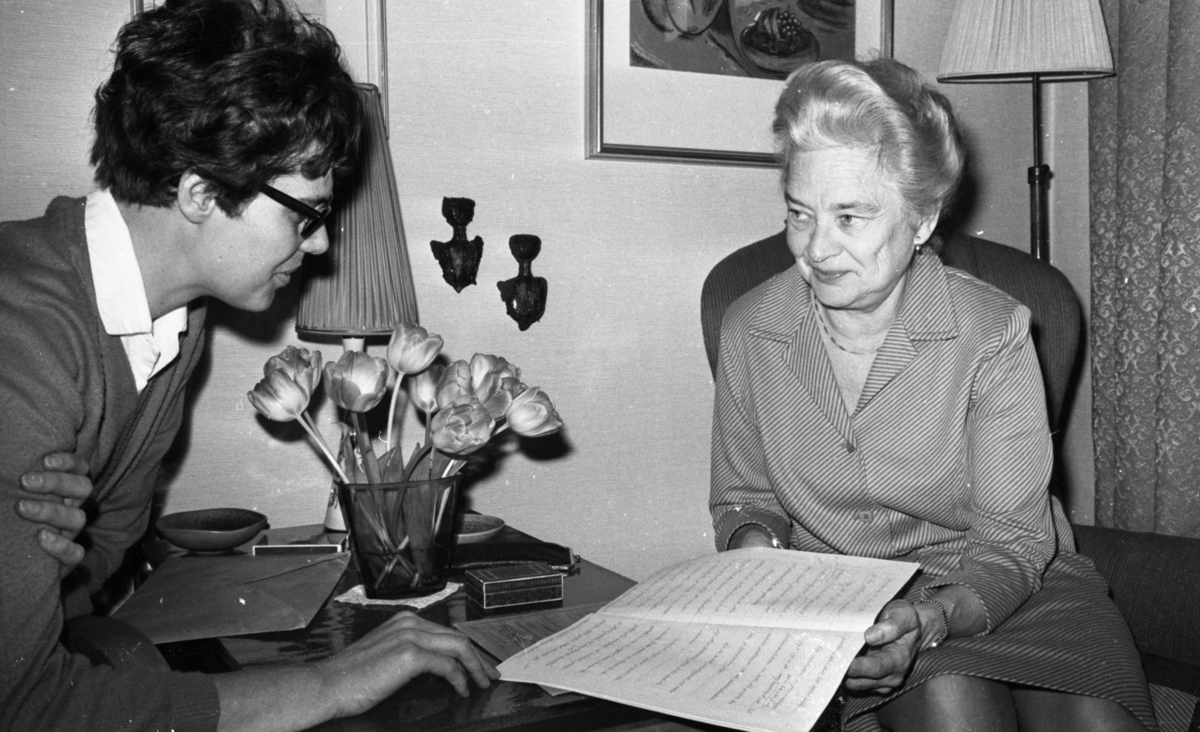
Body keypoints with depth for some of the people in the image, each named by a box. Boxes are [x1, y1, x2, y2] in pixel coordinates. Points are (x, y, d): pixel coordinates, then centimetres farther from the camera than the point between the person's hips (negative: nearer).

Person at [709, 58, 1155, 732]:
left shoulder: (992, 335, -15)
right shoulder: (750, 330, -6)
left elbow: (1012, 544, -12)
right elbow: (744, 496, 7)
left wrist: (934, 618, -32)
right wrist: (759, 552, -16)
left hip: (1004, 589, 0)